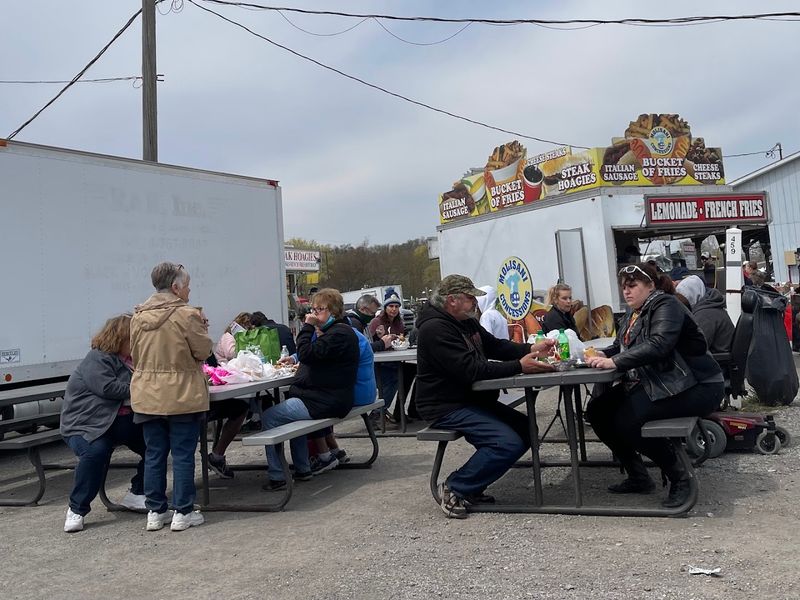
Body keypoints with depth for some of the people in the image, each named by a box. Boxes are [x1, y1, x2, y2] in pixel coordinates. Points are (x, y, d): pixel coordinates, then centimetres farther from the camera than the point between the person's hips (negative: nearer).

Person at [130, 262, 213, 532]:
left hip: (147, 396, 5)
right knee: (183, 454, 4)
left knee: (154, 454, 13)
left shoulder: (138, 317, 5)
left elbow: (135, 356, 13)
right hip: (182, 395, -5)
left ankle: (155, 512, 22)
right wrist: (202, 326, 7)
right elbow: (204, 350, -7)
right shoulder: (187, 315, -14)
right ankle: (183, 512, 11)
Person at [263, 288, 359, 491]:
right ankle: (302, 469, 24)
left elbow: (307, 354, -23)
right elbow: (314, 356, 27)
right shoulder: (331, 330, 18)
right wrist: (295, 359, 10)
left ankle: (276, 477, -2)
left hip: (325, 401, -11)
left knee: (269, 417, -9)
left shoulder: (340, 333, -16)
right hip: (322, 396, 11)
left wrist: (308, 326, -13)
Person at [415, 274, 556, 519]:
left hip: (473, 399, 10)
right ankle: (454, 488, -5)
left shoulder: (467, 322, 11)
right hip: (448, 407, -10)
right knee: (508, 443, -22)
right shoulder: (435, 329, -21)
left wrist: (532, 349, -3)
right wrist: (519, 366, -28)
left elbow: (496, 346, 14)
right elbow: (471, 370, -27)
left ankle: (472, 484, 9)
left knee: (526, 430, 4)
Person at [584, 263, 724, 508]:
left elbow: (658, 346, -29)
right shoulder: (633, 314, 14)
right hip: (654, 384, 9)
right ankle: (638, 477, 7)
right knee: (597, 410, -3)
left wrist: (614, 362, -32)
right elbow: (620, 346, 16)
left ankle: (678, 477, -6)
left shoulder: (666, 306, -14)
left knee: (626, 419, -26)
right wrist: (602, 354, -6)